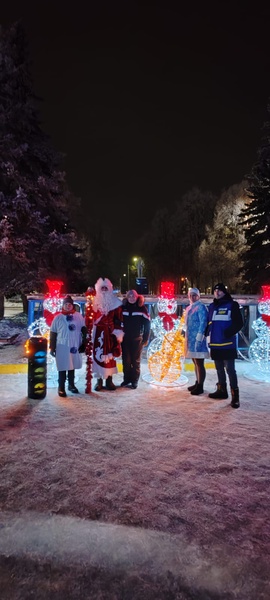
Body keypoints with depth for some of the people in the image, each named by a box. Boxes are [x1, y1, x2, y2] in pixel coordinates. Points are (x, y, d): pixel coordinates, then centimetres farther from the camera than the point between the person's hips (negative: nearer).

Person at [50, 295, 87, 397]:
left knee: (72, 366, 15)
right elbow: (53, 333, -1)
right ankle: (61, 388, 13)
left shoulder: (79, 316, 2)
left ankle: (71, 385, 31)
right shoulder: (58, 317, -3)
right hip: (62, 347, -3)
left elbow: (84, 330, 9)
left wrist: (84, 343, 6)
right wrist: (52, 347, -3)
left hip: (75, 346, 3)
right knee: (62, 367, 1)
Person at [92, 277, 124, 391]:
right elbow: (90, 317, 5)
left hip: (110, 333, 0)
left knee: (110, 355, 3)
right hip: (98, 333, 1)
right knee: (98, 355, 1)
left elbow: (119, 319, 1)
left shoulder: (115, 303, 3)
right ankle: (99, 380, 12)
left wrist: (119, 333, -6)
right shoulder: (95, 302, 4)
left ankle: (109, 380, 15)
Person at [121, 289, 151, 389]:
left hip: (137, 339, -2)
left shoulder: (142, 308, -4)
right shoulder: (123, 308, 2)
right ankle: (126, 379, 18)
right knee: (126, 360, 6)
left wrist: (146, 338, -7)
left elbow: (147, 324, -4)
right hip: (125, 338, 2)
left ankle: (135, 380, 14)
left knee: (136, 360, 5)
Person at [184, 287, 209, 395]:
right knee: (195, 363, 16)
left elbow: (203, 323, -17)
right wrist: (186, 338, 19)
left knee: (199, 364, -4)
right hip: (190, 339, 9)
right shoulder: (188, 308, 16)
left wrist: (199, 339, -22)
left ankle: (200, 387, 2)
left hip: (197, 340, -9)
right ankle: (197, 383, 26)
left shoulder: (201, 307, -10)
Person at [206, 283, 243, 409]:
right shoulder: (212, 306, 13)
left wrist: (228, 333, -22)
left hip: (227, 344, -6)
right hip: (215, 344, 6)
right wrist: (207, 332, 1)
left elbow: (239, 323, -9)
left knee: (230, 369, -6)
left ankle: (235, 396, 0)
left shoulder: (232, 305, -3)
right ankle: (222, 390, 28)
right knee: (219, 369, 16)